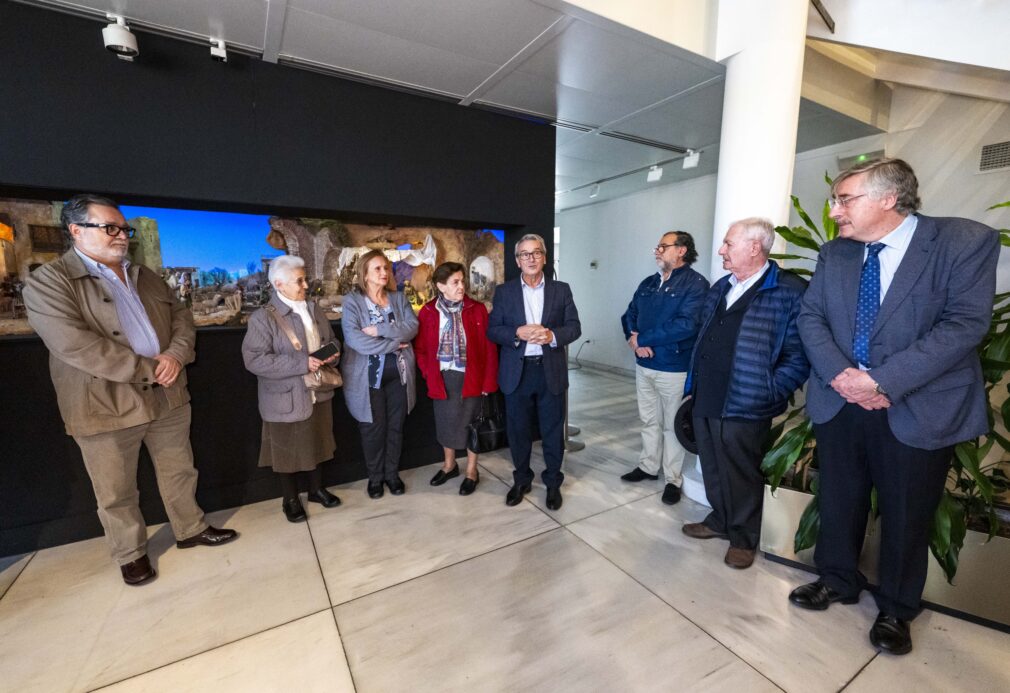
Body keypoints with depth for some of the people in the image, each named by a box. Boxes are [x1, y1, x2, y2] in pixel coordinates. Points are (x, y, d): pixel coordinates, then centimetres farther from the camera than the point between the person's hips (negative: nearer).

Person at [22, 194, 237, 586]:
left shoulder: (144, 276, 12)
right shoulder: (47, 282, -8)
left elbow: (181, 316, 9)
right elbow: (75, 344, -20)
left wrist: (176, 355, -11)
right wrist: (148, 370, -20)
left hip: (168, 396, 5)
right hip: (105, 407, -5)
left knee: (180, 472, 17)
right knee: (117, 493, 12)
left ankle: (190, 530, 35)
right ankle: (131, 554, 32)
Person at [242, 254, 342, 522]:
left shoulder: (315, 309, 5)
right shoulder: (263, 318, -14)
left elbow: (331, 339, 14)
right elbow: (255, 360, -21)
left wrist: (333, 352, -10)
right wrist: (302, 364, -26)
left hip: (319, 393, 5)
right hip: (286, 399, -5)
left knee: (317, 444, 18)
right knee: (288, 451, 11)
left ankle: (317, 489, 39)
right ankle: (290, 500, 32)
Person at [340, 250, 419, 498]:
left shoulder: (399, 298, 7)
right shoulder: (352, 301, -6)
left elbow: (412, 327, -8)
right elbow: (354, 339, -20)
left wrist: (381, 329, -20)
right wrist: (394, 343, -17)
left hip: (398, 373, 3)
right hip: (369, 376, -3)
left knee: (396, 426, 13)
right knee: (373, 428, 9)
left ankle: (392, 473, 32)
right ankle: (375, 477, 30)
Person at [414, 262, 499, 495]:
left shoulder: (477, 309, -7)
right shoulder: (428, 312, -3)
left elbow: (489, 347, -7)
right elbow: (420, 348, 5)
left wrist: (488, 381, -10)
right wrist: (429, 374, -5)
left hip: (470, 376, -2)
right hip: (442, 377, 2)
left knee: (470, 423, 10)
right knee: (446, 422, 16)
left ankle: (472, 472, 29)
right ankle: (449, 465, 40)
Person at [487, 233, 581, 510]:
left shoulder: (561, 289, 5)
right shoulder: (504, 291, 4)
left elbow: (574, 327, 1)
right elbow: (493, 330, -1)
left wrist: (552, 335, -19)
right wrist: (518, 333, -19)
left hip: (551, 371, 0)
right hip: (516, 372, 0)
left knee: (553, 430, 10)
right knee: (518, 430, 12)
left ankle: (553, 482, 30)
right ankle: (521, 480, 33)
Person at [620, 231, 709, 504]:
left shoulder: (696, 284, -11)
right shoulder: (648, 283, 11)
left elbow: (686, 325, -23)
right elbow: (629, 315, 11)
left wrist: (641, 338, -16)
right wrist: (634, 341, -11)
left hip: (675, 368, -6)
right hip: (643, 366, 6)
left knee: (672, 425, 7)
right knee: (649, 420, 17)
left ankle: (673, 479, 22)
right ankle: (648, 466, 33)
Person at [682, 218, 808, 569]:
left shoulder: (789, 291, -11)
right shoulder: (719, 288, 12)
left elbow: (798, 355, -14)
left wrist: (768, 394, -15)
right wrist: (694, 384, 13)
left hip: (743, 407, -7)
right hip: (704, 401, 7)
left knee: (740, 474, 10)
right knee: (712, 468, 20)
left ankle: (743, 537, 32)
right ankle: (719, 521, 41)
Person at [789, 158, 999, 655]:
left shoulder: (966, 242, -8)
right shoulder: (833, 254, 5)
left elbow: (965, 323, -16)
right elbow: (811, 316, 0)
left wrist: (882, 380, -22)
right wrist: (839, 373, -15)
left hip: (918, 410, -3)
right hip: (838, 404, 3)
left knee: (905, 516, 14)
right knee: (837, 503, 16)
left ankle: (896, 609, 38)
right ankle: (837, 581, 40)